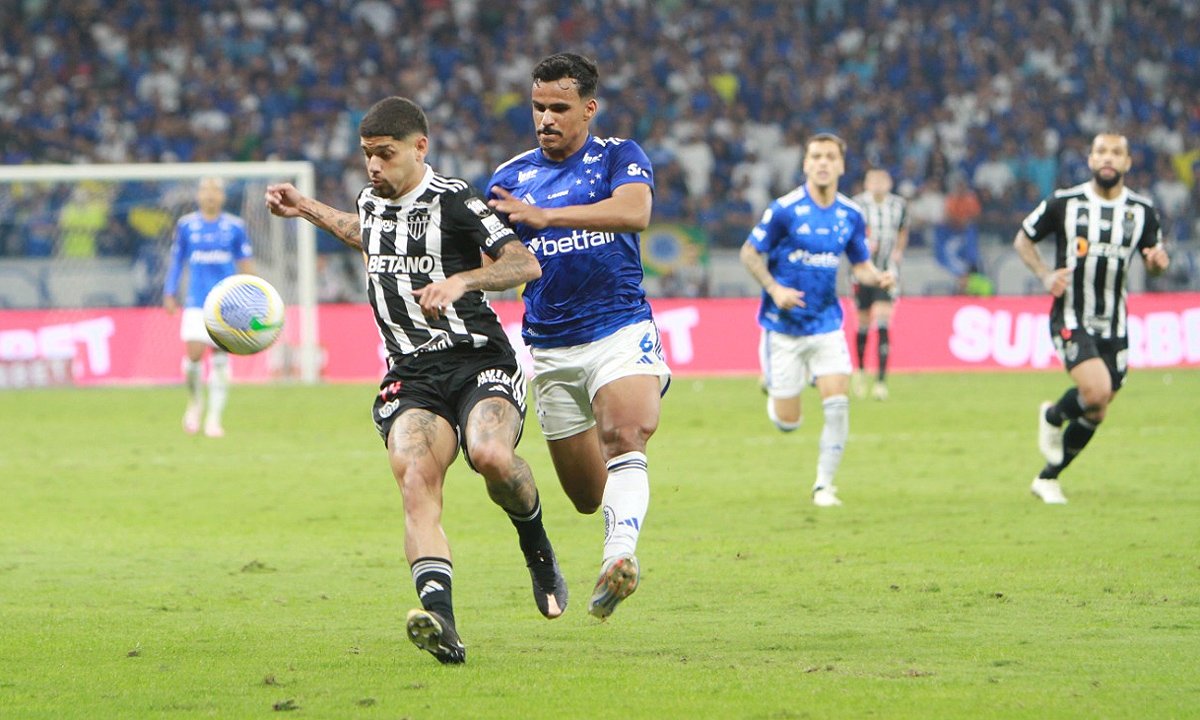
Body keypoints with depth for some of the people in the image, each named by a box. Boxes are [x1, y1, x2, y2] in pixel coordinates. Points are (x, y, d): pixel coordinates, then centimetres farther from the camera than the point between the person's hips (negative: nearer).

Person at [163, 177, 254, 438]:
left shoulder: (235, 226, 4)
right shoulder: (186, 225, 5)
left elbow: (246, 262, 10)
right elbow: (176, 260, 12)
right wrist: (169, 293, 8)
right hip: (196, 302, 0)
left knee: (220, 359, -3)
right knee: (194, 353, -13)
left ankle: (214, 417, 4)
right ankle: (195, 402, 14)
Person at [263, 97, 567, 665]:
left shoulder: (451, 201, -5)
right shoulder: (372, 202, 16)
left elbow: (525, 264, -14)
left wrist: (460, 281, -27)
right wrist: (309, 210, 39)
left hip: (479, 362, -5)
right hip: (411, 378, 5)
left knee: (491, 455, -34)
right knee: (416, 480, -24)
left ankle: (536, 547, 0)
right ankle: (440, 620, -40)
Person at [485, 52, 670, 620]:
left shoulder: (619, 158, -1)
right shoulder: (509, 178, 9)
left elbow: (634, 212, -22)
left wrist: (546, 215, -32)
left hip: (620, 330, -4)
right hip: (550, 349, 4)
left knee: (623, 436, -31)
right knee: (587, 495, 8)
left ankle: (619, 557, -44)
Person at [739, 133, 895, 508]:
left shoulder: (851, 214, 1)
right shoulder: (784, 209, -12)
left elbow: (860, 265, 12)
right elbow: (749, 253, -4)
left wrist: (879, 277, -10)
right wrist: (774, 288, -19)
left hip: (826, 324, 3)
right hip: (784, 325, -3)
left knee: (837, 403, -13)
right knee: (787, 421, 1)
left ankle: (824, 484, 2)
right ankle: (772, 387, 39)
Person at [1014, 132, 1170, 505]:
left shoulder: (1142, 211, 1)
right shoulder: (1064, 203, -7)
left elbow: (1155, 260, 13)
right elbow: (1022, 239, 6)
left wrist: (1159, 261, -12)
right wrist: (1045, 275, -11)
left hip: (1113, 326, 4)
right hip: (1071, 318, -4)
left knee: (1095, 414, 8)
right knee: (1097, 392, -25)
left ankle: (1048, 478, 28)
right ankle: (1053, 416, 8)